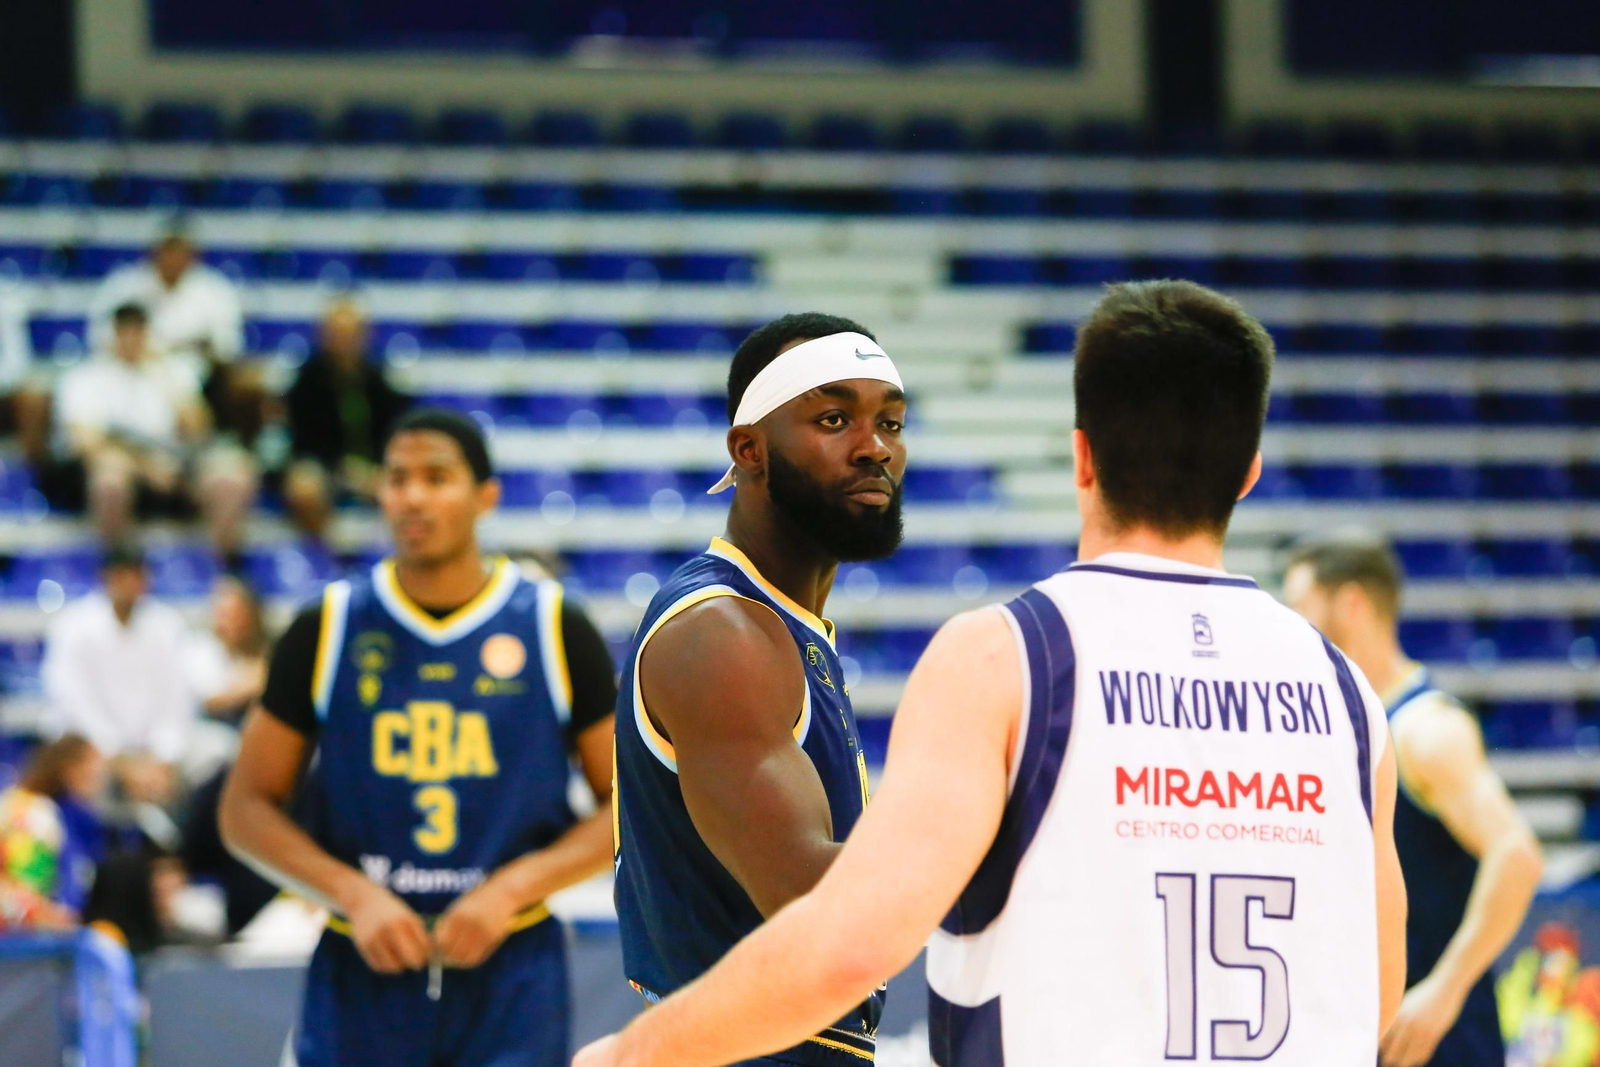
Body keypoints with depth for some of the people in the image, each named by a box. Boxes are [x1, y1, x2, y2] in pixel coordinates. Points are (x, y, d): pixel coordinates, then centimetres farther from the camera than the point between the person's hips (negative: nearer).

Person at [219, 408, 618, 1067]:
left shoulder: (556, 631, 3)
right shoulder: (325, 632, 4)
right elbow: (245, 809, 5)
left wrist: (513, 887, -10)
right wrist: (354, 893, -11)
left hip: (509, 971, -1)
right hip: (363, 972, 1)